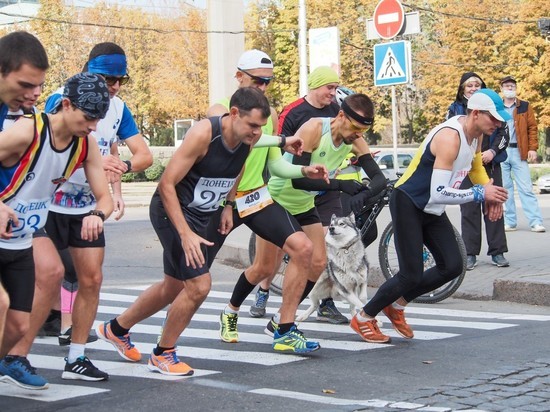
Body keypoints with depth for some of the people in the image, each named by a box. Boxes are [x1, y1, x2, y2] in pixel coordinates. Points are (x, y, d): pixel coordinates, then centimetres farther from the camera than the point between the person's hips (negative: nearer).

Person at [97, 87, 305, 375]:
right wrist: (186, 235, -29)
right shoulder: (203, 133, -26)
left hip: (202, 216, 8)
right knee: (199, 285, -14)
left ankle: (116, 329, 40)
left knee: (174, 287, 18)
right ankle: (162, 355, 6)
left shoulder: (249, 140, -7)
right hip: (172, 211, -8)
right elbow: (166, 184, -25)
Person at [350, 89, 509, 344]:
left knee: (452, 266, -1)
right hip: (408, 205, -9)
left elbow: (476, 167, 23)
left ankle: (397, 305, 17)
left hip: (432, 210, 9)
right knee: (412, 275, -11)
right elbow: (439, 192, -32)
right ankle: (363, 318, 9)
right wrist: (479, 194, -25)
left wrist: (491, 194, 6)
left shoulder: (476, 134, 1)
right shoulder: (450, 137, -28)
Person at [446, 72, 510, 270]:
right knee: (469, 209, -1)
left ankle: (497, 252, 6)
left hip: (491, 164, 1)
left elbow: (503, 132, 7)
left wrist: (492, 151, -10)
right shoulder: (455, 109, 7)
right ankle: (470, 254, 3)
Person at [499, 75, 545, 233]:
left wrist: (533, 148, -6)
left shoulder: (525, 107, 8)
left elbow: (532, 128, 4)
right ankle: (510, 222, 10)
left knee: (526, 188, -5)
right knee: (505, 189, 5)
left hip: (518, 152, -2)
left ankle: (536, 222, -7)